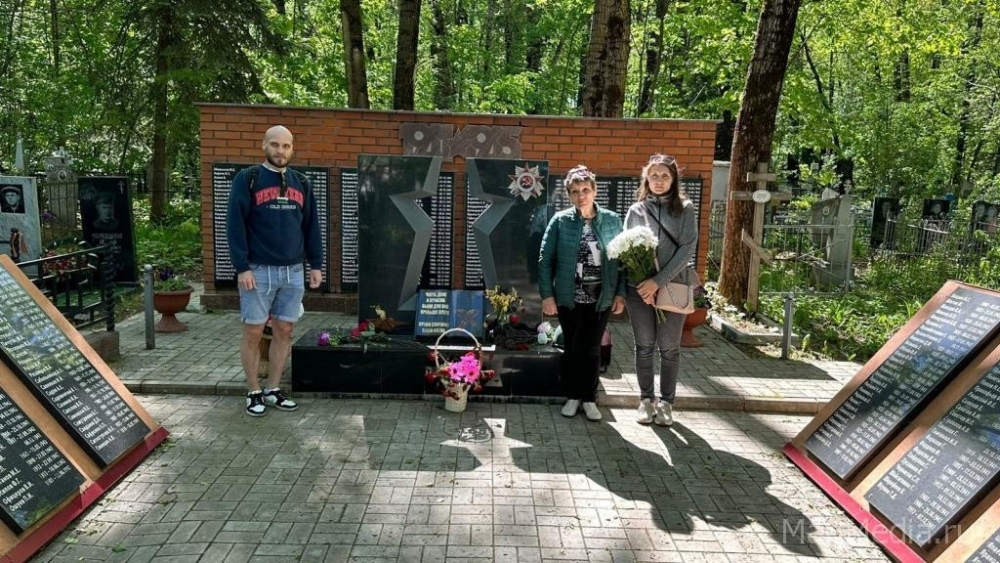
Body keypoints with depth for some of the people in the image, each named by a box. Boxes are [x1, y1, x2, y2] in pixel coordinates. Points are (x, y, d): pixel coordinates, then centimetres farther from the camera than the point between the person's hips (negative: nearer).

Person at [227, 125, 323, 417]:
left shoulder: (301, 183, 12)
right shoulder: (247, 179, -3)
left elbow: (311, 227, 13)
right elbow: (235, 226, -8)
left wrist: (316, 265, 8)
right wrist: (242, 267, -15)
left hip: (293, 271, 4)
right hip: (258, 270, -4)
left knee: (284, 332, 8)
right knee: (253, 333, 2)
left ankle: (273, 390, 21)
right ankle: (254, 393, 16)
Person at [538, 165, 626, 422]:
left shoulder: (612, 220, 0)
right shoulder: (560, 221, -5)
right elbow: (545, 260, -4)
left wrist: (620, 293, -2)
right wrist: (547, 295, -9)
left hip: (601, 298, 1)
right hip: (569, 298, -1)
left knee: (592, 349, 10)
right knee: (572, 348, 11)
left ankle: (589, 399, 25)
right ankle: (572, 396, 27)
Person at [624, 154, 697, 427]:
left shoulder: (684, 208, 2)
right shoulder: (636, 210, 6)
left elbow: (687, 248, -7)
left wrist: (658, 281, -15)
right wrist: (642, 286, -9)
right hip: (640, 288, 1)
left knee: (669, 348, 6)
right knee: (644, 347, 8)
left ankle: (666, 402, 19)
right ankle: (646, 399, 22)